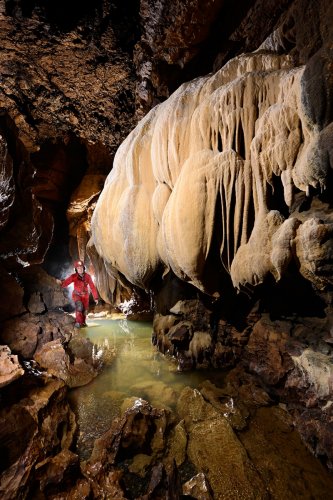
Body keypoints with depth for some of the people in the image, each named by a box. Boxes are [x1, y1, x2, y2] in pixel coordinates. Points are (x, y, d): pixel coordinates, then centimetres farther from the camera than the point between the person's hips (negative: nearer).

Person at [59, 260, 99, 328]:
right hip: (77, 294, -2)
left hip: (85, 295, 2)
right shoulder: (74, 276, -20)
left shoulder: (88, 276, -17)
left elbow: (92, 287, -12)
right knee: (79, 305, -29)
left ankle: (83, 322, 40)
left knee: (84, 310, 11)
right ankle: (78, 322, -16)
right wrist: (61, 283, -59)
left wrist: (96, 298, -12)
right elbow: (66, 282, -34)